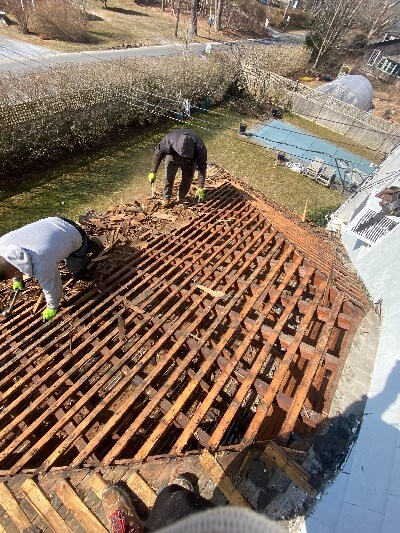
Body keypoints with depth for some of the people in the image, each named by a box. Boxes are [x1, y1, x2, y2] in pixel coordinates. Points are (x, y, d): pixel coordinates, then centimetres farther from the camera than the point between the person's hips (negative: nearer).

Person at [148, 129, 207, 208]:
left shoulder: (200, 148, -39)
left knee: (188, 178, -8)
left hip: (191, 158, 0)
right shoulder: (168, 140, -40)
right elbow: (158, 154, -24)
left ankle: (182, 196, 15)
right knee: (169, 177, -10)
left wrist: (200, 188, -32)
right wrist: (153, 172, -20)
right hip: (172, 155, 0)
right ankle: (166, 197, 9)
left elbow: (202, 168, -30)